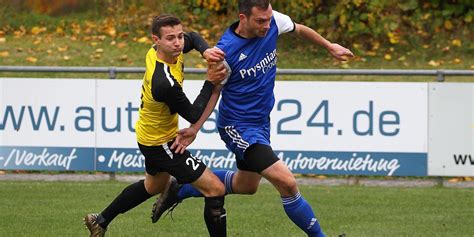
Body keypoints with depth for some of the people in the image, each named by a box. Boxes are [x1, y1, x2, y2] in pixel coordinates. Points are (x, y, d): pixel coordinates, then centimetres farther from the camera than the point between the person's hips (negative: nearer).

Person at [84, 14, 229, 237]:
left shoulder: (157, 51, -12)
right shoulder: (165, 82, -37)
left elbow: (194, 38, 9)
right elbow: (194, 116, -24)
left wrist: (206, 51, -11)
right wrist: (210, 83, -24)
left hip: (149, 134, 10)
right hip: (161, 143, -10)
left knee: (155, 185, 35)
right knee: (215, 189, -11)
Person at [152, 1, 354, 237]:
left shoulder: (272, 21, -11)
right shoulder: (226, 50, -26)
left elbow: (300, 30, 12)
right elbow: (212, 90, -11)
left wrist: (330, 47, 23)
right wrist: (194, 128, -19)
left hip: (261, 122, 8)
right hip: (238, 127, -8)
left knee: (246, 185, 25)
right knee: (287, 183, -19)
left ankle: (180, 191, 39)